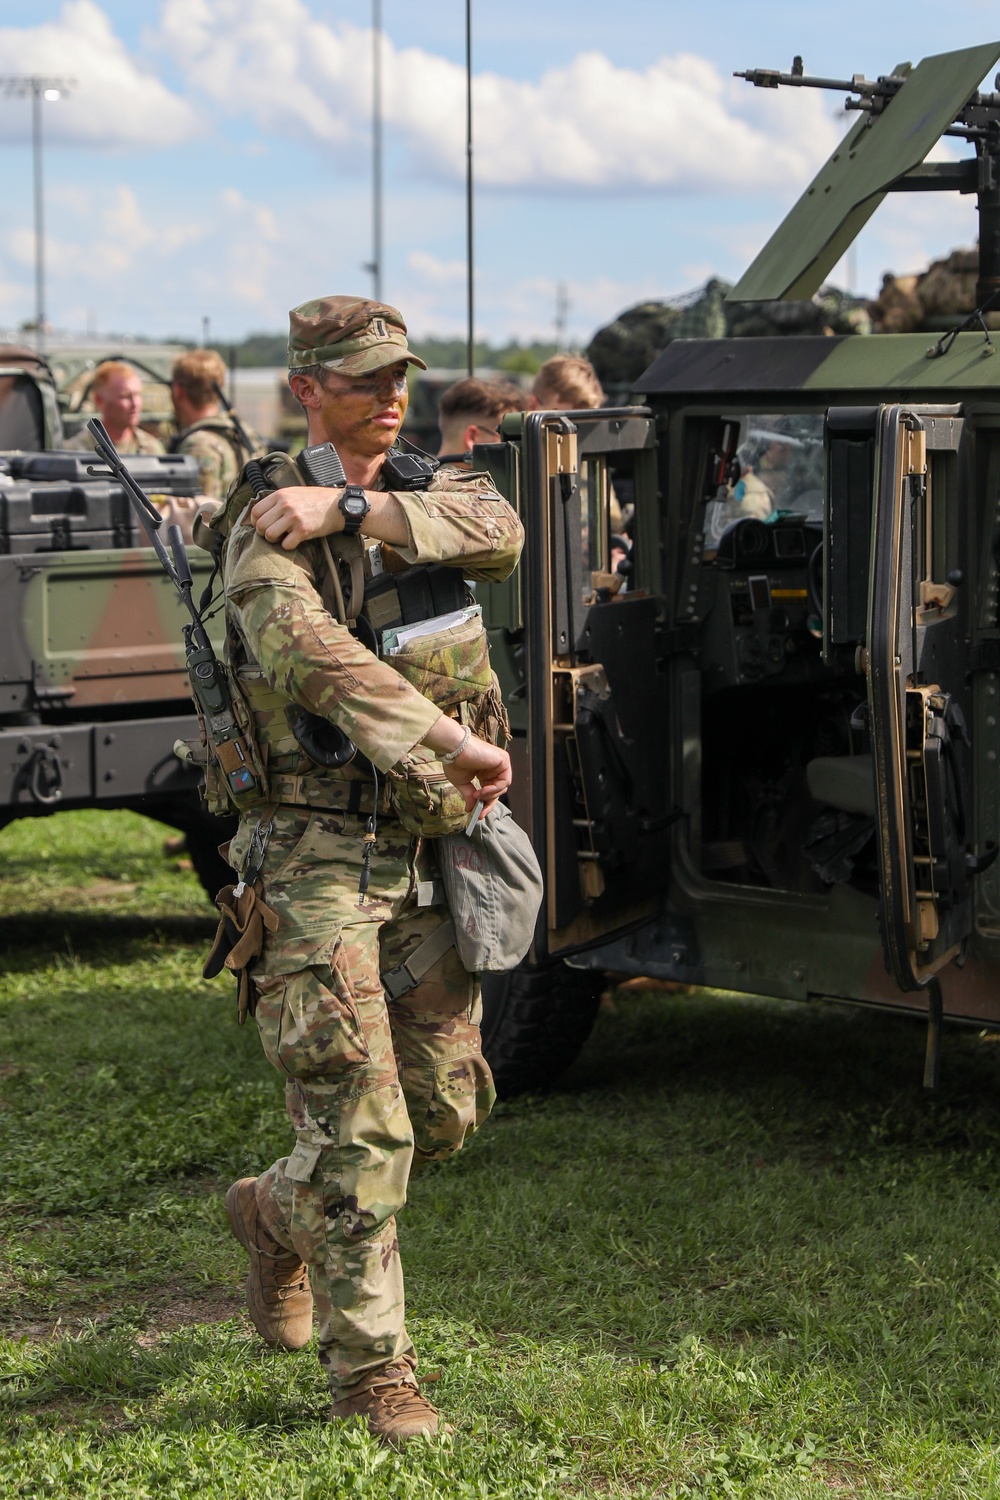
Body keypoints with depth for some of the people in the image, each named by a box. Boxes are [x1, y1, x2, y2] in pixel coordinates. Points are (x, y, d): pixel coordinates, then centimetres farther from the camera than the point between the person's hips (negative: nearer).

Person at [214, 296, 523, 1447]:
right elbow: (309, 652, -28)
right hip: (319, 854, -6)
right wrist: (454, 741, -31)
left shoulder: (425, 497, 12)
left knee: (444, 1109, 12)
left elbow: (501, 532, -12)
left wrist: (349, 507, -20)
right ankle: (371, 1371, 6)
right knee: (358, 1125, -7)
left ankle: (279, 1214, 37)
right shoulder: (270, 525, -8)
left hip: (428, 852, 7)